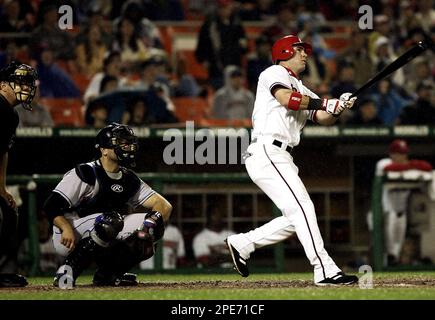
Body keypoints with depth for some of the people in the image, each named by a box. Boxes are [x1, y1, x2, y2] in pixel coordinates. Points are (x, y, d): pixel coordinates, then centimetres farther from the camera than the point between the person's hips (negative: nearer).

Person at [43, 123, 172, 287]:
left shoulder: (130, 180, 8)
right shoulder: (85, 174, -14)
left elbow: (164, 205, 1)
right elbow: (51, 205, -19)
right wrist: (67, 229, -35)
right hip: (69, 236, -7)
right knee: (112, 220, -34)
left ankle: (107, 273, 1)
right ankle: (68, 269, -25)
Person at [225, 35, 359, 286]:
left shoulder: (303, 91, 27)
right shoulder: (275, 73, 3)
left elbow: (324, 118, 14)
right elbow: (286, 98, -18)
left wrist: (339, 107, -8)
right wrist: (326, 103, -17)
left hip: (282, 159, 9)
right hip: (267, 151, -9)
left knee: (297, 218, 7)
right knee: (302, 208, -16)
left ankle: (243, 244, 19)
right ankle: (325, 271, -20)